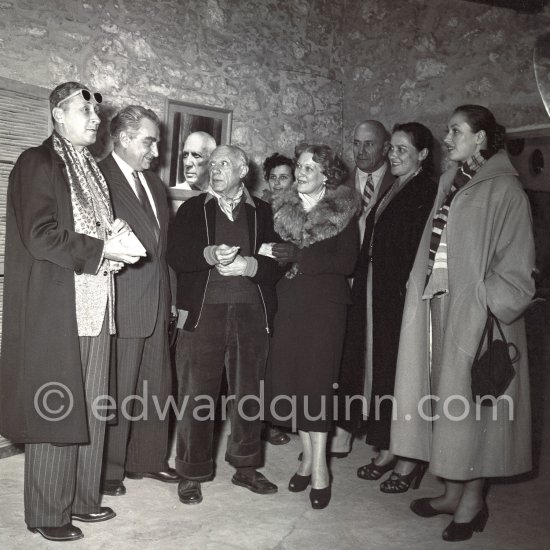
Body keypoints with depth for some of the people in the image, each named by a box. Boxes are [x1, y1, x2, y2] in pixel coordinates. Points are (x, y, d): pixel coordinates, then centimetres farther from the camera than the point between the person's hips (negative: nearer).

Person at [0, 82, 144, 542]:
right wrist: (101, 250, -16)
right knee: (55, 411, 1)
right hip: (55, 310, -7)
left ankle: (82, 498, 27)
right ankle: (47, 513, 15)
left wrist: (119, 239, 0)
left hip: (94, 308, 7)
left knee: (90, 409, 13)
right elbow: (40, 235, -15)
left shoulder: (93, 168, 18)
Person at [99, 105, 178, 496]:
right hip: (121, 306, -7)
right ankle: (109, 469, 19)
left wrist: (169, 296, 13)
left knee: (157, 387, 15)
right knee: (116, 391, 3)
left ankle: (148, 458, 31)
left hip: (157, 305, 8)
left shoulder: (154, 183, 16)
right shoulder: (99, 178, -9)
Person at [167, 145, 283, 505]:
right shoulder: (193, 208, 11)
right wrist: (210, 255, -17)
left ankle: (246, 466, 24)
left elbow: (279, 262, 5)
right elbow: (175, 256, -1)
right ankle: (193, 473, 13)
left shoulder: (262, 212, 12)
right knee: (197, 395, 1)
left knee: (249, 392, 8)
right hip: (203, 312, -1)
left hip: (252, 313, 1)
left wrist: (249, 265, -13)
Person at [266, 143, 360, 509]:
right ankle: (308, 455, 15)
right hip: (290, 301, 4)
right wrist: (278, 257, -9)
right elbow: (276, 253, 13)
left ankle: (319, 465, 2)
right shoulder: (283, 208, 13)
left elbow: (347, 262, -10)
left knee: (317, 377, -7)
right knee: (288, 377, 0)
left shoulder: (344, 212, 0)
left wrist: (299, 256, -14)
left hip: (325, 303, -4)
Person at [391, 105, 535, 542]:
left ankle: (473, 500, 15)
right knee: (446, 398, 11)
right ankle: (453, 492, 24)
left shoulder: (502, 189, -8)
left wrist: (494, 304, -18)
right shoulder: (450, 184, 13)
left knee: (470, 399, 1)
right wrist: (422, 286, 5)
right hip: (438, 304, 7)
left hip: (474, 309, -7)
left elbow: (515, 262, -11)